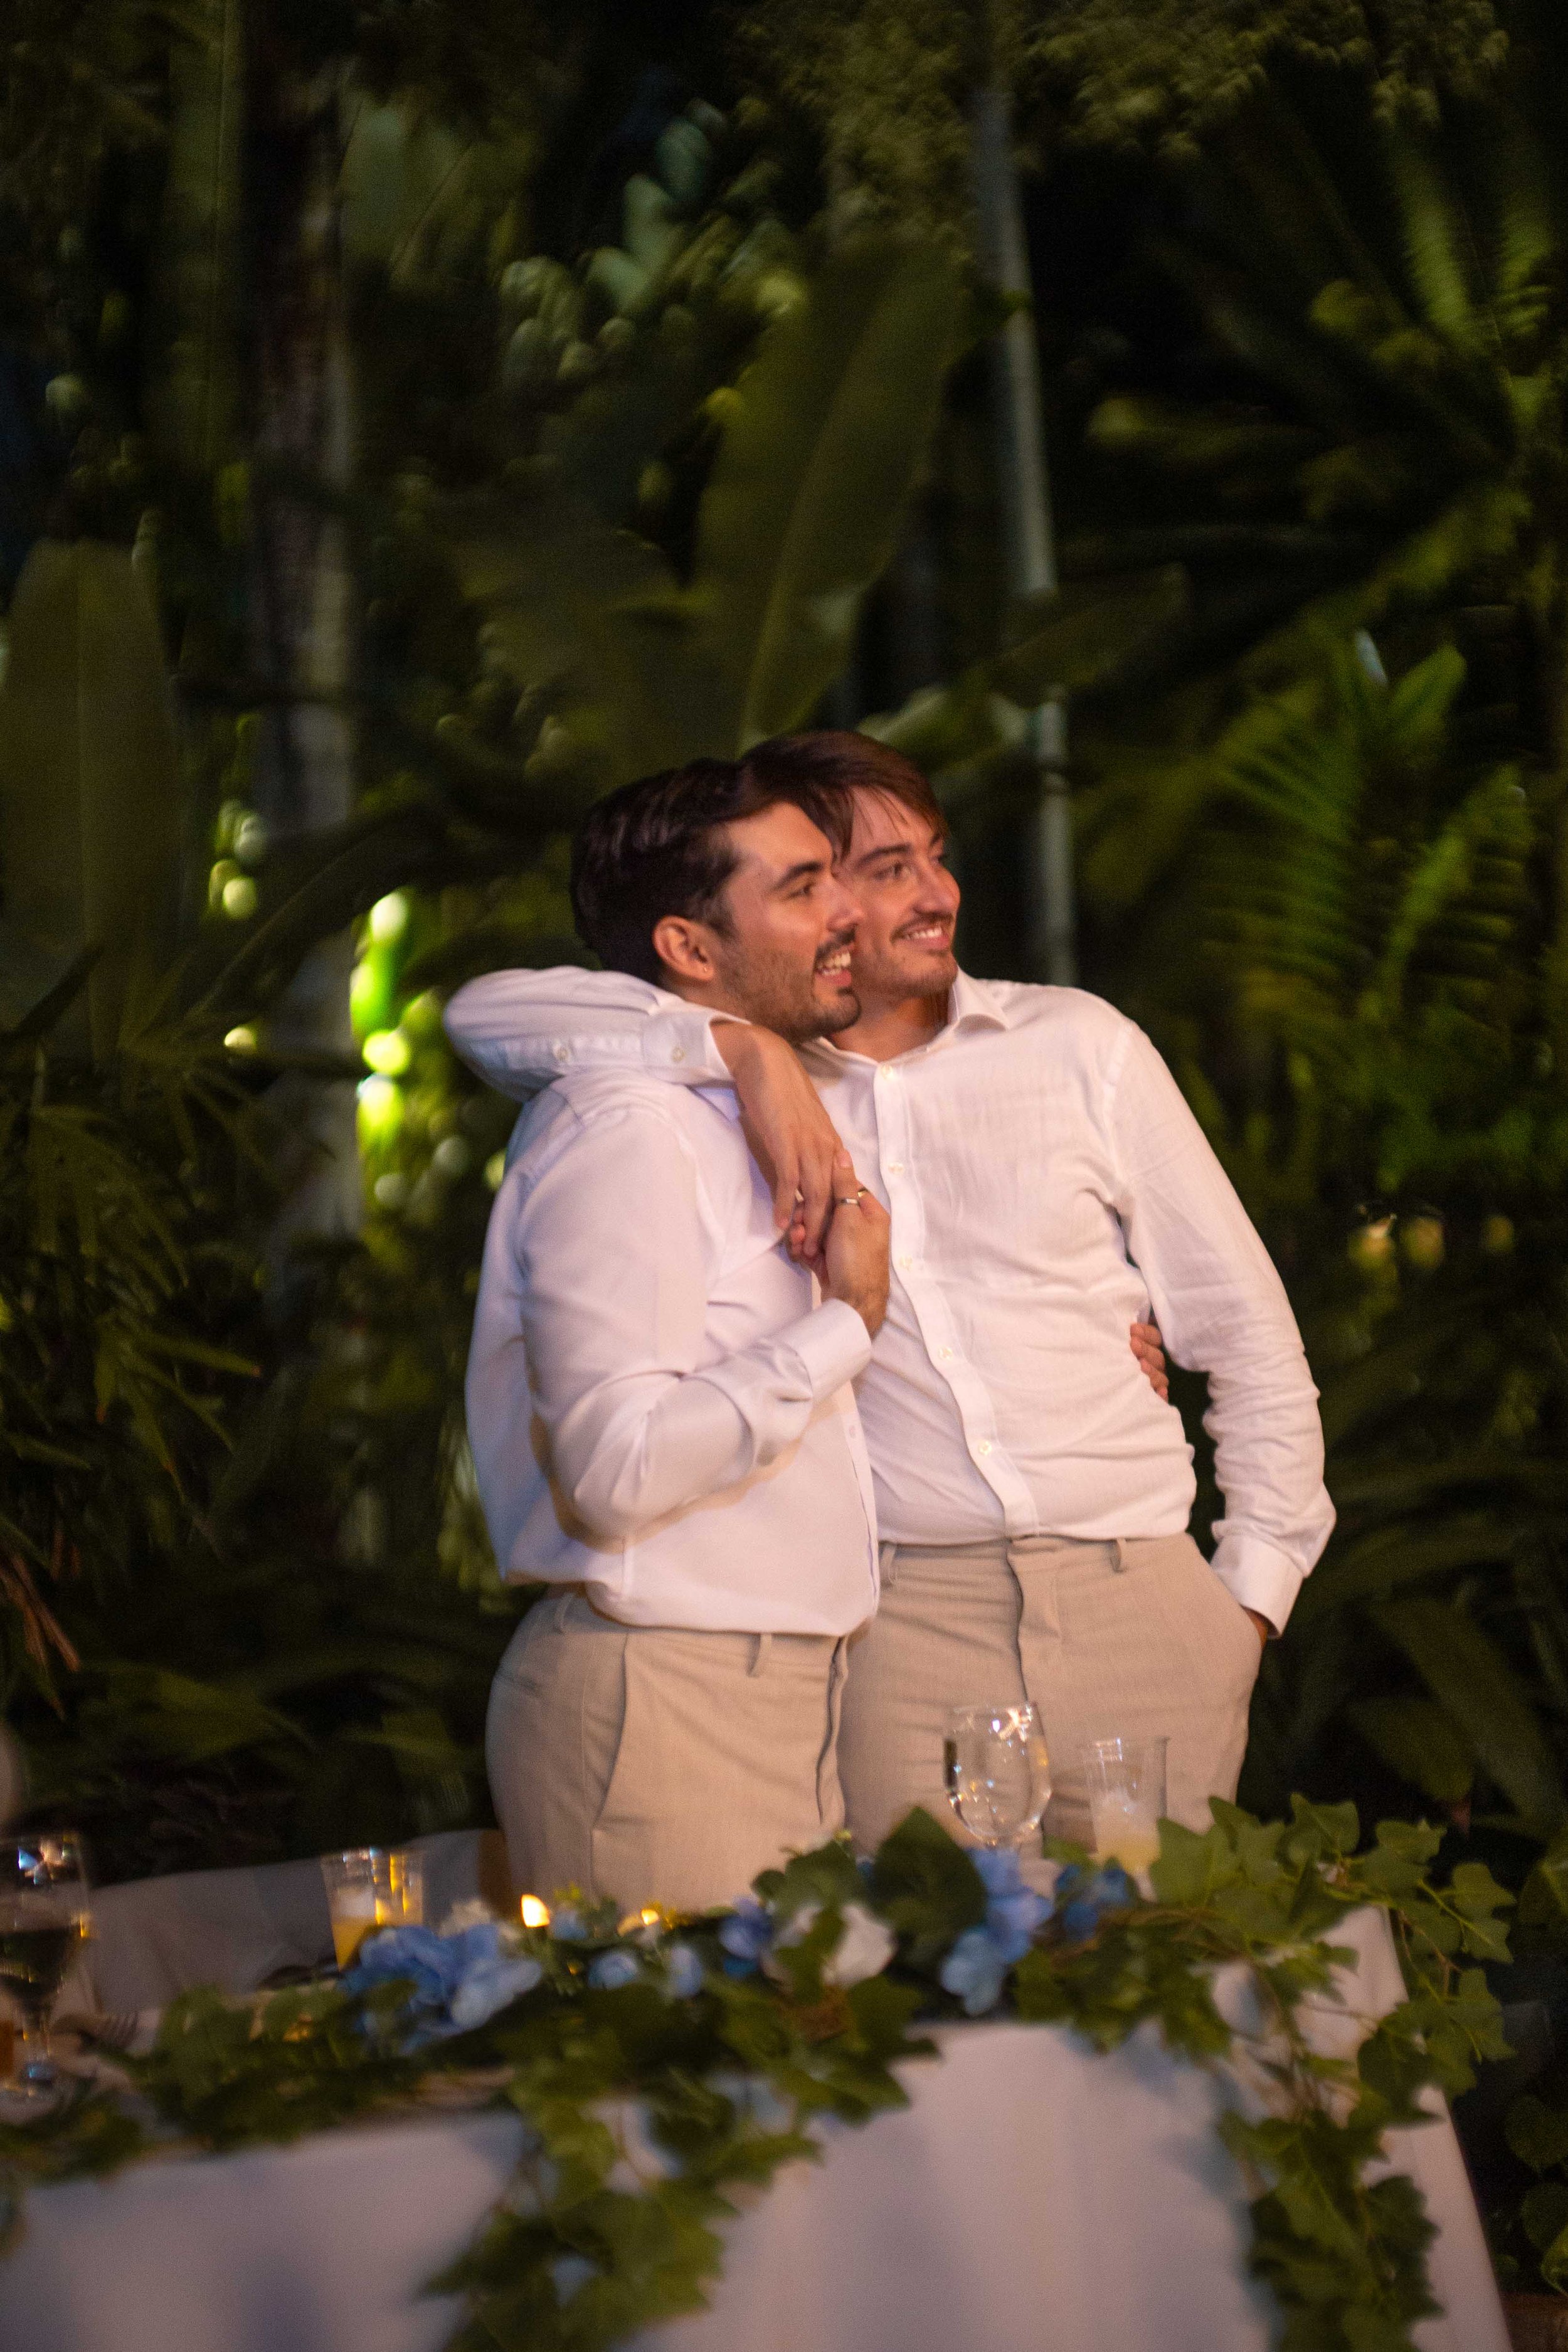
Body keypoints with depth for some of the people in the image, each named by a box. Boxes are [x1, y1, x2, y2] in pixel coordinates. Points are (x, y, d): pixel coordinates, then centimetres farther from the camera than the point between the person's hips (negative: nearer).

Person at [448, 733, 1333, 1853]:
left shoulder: (1079, 1044, 10)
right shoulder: (726, 1080, 7)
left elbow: (1246, 1330, 13)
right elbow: (488, 1013, -7)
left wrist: (1254, 1590, 5)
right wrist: (746, 1049, -16)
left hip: (1137, 1601, 2)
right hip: (905, 1623, -1)